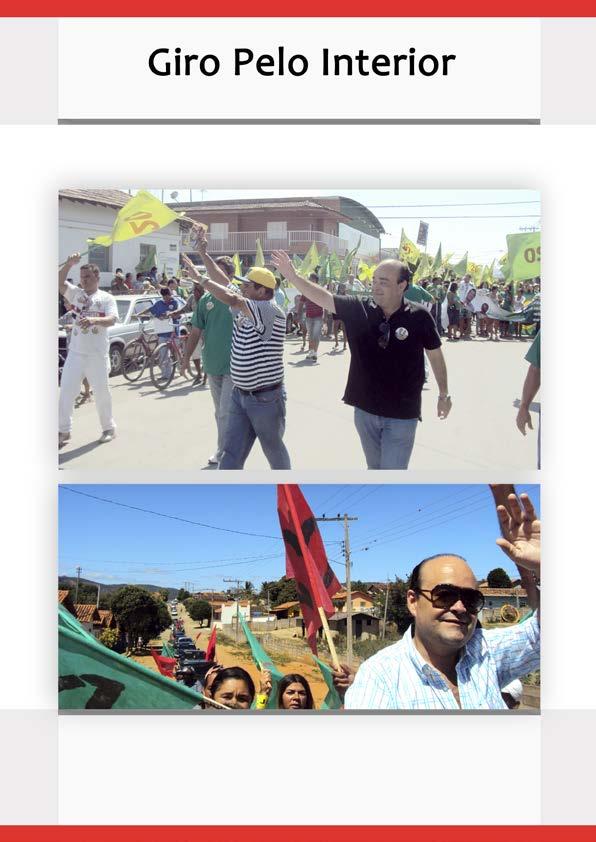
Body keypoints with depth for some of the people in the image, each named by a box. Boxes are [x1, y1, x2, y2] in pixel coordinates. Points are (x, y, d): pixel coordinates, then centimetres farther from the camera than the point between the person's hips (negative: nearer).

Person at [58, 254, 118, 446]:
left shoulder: (107, 298, 0)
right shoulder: (76, 293, 9)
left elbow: (112, 320, -16)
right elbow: (59, 282, -4)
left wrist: (94, 320, -35)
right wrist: (69, 264, -19)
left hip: (98, 354, -3)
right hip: (75, 352, 3)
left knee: (102, 393, 5)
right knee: (66, 391, 1)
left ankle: (108, 428, 20)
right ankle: (63, 430, 10)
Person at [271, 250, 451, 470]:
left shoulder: (419, 317, -13)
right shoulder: (358, 309, -7)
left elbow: (435, 354, 0)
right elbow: (323, 298, -10)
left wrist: (444, 394, 9)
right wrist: (293, 277, -26)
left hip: (402, 415, -3)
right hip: (365, 410, 4)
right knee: (374, 468, 22)